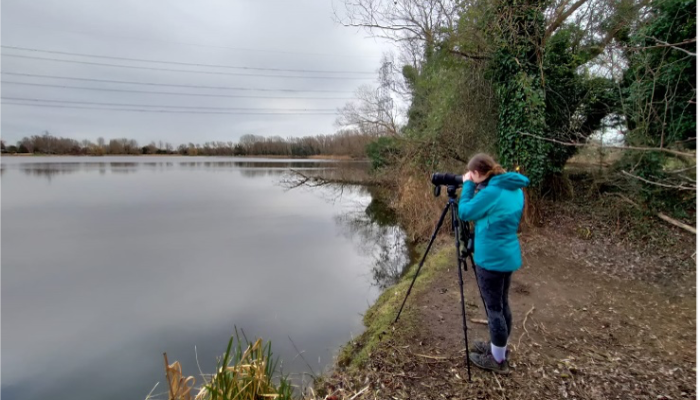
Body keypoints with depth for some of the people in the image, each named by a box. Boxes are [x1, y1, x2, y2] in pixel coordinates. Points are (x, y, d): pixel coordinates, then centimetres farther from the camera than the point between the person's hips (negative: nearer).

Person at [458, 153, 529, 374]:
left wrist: (468, 186, -4)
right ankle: (499, 348, 38)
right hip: (507, 256, 10)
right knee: (501, 305, 21)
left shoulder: (491, 191, -21)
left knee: (494, 308, 5)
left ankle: (498, 359, 20)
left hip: (492, 259, -10)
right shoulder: (515, 189, 8)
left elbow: (465, 212, -12)